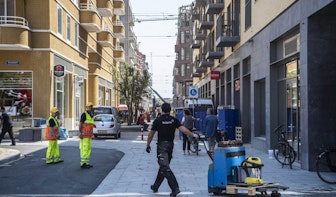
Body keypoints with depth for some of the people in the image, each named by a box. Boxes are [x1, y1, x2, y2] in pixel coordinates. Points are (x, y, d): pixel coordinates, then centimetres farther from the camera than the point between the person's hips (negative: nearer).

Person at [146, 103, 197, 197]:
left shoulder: (158, 120, -7)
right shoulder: (174, 120, 1)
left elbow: (151, 134, -2)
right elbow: (183, 129, -11)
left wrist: (148, 145, 8)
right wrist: (193, 135, -6)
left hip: (161, 145, -5)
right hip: (170, 145, 5)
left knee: (165, 168, -10)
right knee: (163, 166, 17)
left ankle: (175, 188, -22)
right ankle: (155, 186, 29)